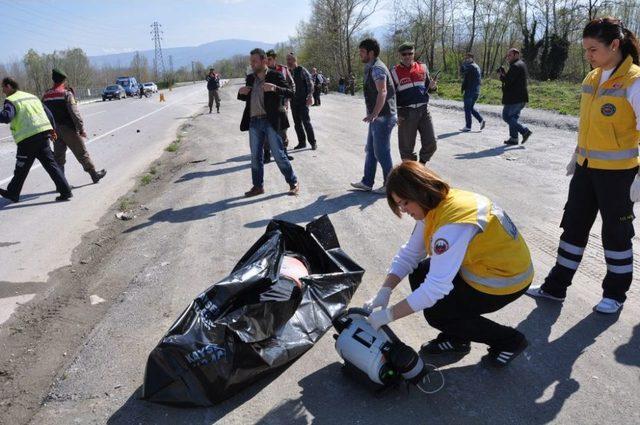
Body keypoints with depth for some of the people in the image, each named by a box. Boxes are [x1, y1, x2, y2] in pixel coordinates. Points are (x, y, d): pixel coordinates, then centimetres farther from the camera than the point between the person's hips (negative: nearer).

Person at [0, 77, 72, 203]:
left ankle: (13, 193, 23)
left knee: (21, 169, 8)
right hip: (43, 134, 6)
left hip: (27, 139, -6)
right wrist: (52, 129, 30)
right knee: (50, 164, 5)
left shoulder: (11, 101, -2)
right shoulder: (32, 97, 20)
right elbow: (48, 113, 22)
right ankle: (65, 191, -2)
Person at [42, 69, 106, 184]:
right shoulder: (66, 93, -11)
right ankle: (94, 174, 15)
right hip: (68, 129, -6)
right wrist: (81, 129, -14)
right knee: (82, 153, 5)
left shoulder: (46, 95, 8)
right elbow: (74, 113, -17)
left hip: (55, 130, 6)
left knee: (58, 157, 9)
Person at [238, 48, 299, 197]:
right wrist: (241, 92, 2)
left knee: (278, 154, -4)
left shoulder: (275, 76, -2)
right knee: (255, 157, 9)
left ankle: (293, 183, 10)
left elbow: (290, 93, -9)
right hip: (254, 122, 5)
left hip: (270, 122, -5)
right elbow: (246, 98, 25)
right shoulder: (250, 78, 14)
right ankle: (258, 186, 20)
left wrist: (275, 88, -25)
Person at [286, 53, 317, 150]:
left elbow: (310, 83, -6)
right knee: (297, 123, 8)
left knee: (306, 121, -7)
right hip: (293, 101, 6)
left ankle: (313, 142, 1)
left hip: (303, 101, -6)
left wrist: (310, 96, -15)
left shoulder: (302, 70, -5)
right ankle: (302, 142, 16)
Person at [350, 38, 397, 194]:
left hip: (383, 117, -11)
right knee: (370, 150, 16)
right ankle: (367, 182, 25)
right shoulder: (371, 68, 16)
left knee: (381, 152, -3)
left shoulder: (377, 68, -16)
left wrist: (374, 114, -39)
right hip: (377, 117, 11)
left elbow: (382, 92, -29)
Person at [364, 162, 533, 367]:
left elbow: (436, 286, -34)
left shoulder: (451, 224, -34)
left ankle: (509, 340, 10)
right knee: (418, 274, 2)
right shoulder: (433, 206, -7)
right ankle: (455, 339, 17)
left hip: (506, 278, -9)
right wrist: (384, 292, -12)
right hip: (479, 263, 9)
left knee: (437, 314, -6)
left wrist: (388, 315, -28)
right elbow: (409, 253, -2)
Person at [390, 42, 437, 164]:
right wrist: (395, 114, -5)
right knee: (407, 146, 3)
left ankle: (422, 163, 27)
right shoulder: (395, 72, 0)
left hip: (424, 110, 3)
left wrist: (432, 86, -6)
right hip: (406, 113, -3)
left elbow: (428, 87, 18)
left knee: (431, 144, 2)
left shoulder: (422, 67, 9)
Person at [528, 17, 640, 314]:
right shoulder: (592, 78, 7)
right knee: (573, 226, 11)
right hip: (586, 168, 7)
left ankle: (615, 293, 26)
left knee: (616, 232, 8)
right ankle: (555, 287, 22)